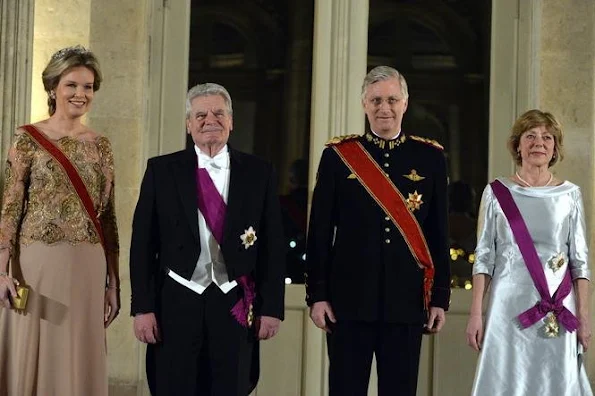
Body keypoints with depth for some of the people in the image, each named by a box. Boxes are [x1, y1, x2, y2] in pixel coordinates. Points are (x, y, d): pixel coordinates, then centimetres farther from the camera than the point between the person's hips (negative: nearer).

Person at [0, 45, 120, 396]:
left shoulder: (101, 145, 10)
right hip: (37, 265, -3)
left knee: (79, 363, 7)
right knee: (30, 360, 2)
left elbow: (108, 216, 11)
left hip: (87, 270, 3)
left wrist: (113, 283, 9)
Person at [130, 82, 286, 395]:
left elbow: (273, 245, 4)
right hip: (176, 302, 0)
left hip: (236, 305, 1)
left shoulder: (259, 173, 4)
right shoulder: (162, 170, 3)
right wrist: (142, 308, -5)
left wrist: (272, 308, -1)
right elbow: (143, 243, 1)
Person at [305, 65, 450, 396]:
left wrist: (440, 297, 3)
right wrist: (317, 295, -3)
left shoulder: (430, 158, 6)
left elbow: (439, 235, 6)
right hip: (350, 299, -1)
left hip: (407, 302, 1)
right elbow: (319, 232, 2)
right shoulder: (337, 156, 2)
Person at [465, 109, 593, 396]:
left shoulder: (570, 195, 6)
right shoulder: (496, 193, 4)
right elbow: (484, 258, 3)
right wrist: (475, 313, -3)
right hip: (509, 307, -1)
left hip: (558, 311, 1)